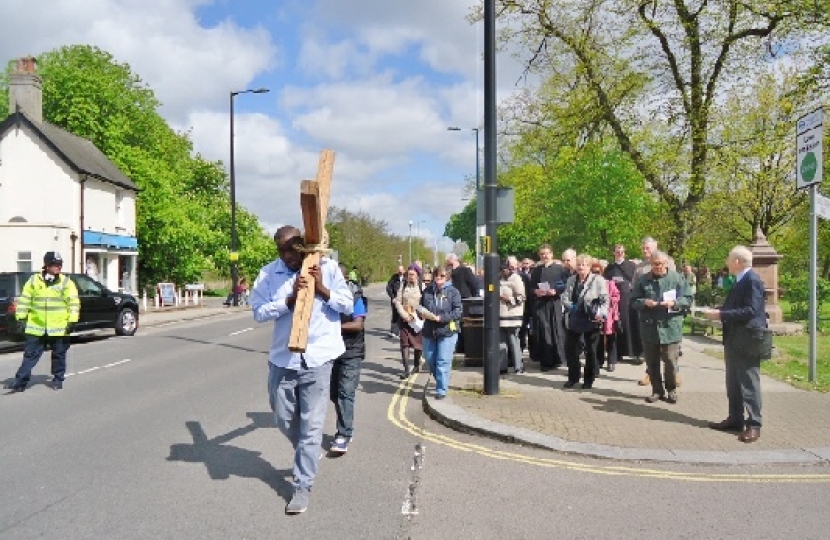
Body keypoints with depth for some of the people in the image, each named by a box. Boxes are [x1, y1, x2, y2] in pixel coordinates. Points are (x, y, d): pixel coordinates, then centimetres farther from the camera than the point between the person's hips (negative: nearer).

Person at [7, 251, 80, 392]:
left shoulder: (66, 282, -3)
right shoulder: (33, 280, 3)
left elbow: (74, 302, -6)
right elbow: (24, 299, 8)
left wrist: (72, 321, -12)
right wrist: (21, 317, 4)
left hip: (59, 327, -1)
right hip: (36, 327, 1)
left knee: (59, 355, 9)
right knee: (30, 354, 5)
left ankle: (58, 379, 23)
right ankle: (20, 381, 10)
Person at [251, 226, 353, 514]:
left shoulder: (328, 267, -3)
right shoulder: (268, 273, 0)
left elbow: (349, 306, -2)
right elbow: (258, 312, -6)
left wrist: (322, 288, -16)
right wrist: (290, 298, -18)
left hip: (318, 359, -3)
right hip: (282, 359, 3)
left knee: (311, 425, 1)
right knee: (284, 420, 17)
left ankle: (303, 486, 13)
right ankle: (306, 456, 46)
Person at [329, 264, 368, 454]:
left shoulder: (354, 297, -9)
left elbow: (358, 325, -17)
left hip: (351, 353, -5)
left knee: (345, 393, -12)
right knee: (334, 394, 11)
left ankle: (344, 435, -10)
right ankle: (346, 429, 27)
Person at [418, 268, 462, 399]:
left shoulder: (453, 292, -5)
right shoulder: (427, 291, 7)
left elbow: (458, 312, -11)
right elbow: (420, 307, 17)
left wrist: (441, 318, -21)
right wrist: (422, 313, -7)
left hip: (447, 331, -5)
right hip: (429, 331, 5)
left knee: (443, 362, -5)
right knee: (429, 360, 14)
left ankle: (441, 390, 4)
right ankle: (440, 380, 39)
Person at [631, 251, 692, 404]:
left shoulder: (677, 278, 0)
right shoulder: (643, 280, 5)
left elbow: (688, 299, 0)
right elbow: (633, 301, 7)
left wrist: (674, 303, -18)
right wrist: (644, 302, -14)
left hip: (670, 327, -2)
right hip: (649, 327, 2)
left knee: (670, 361, 0)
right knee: (651, 362, 8)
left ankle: (671, 390, 19)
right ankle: (657, 390, 22)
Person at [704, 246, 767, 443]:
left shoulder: (752, 280, -16)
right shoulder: (740, 281, 14)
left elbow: (750, 311, -24)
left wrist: (721, 314, -21)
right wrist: (719, 313, 2)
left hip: (747, 341, -10)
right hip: (734, 340, 10)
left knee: (749, 384, -3)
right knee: (733, 383, 15)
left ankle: (753, 424, 4)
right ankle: (735, 419, 24)